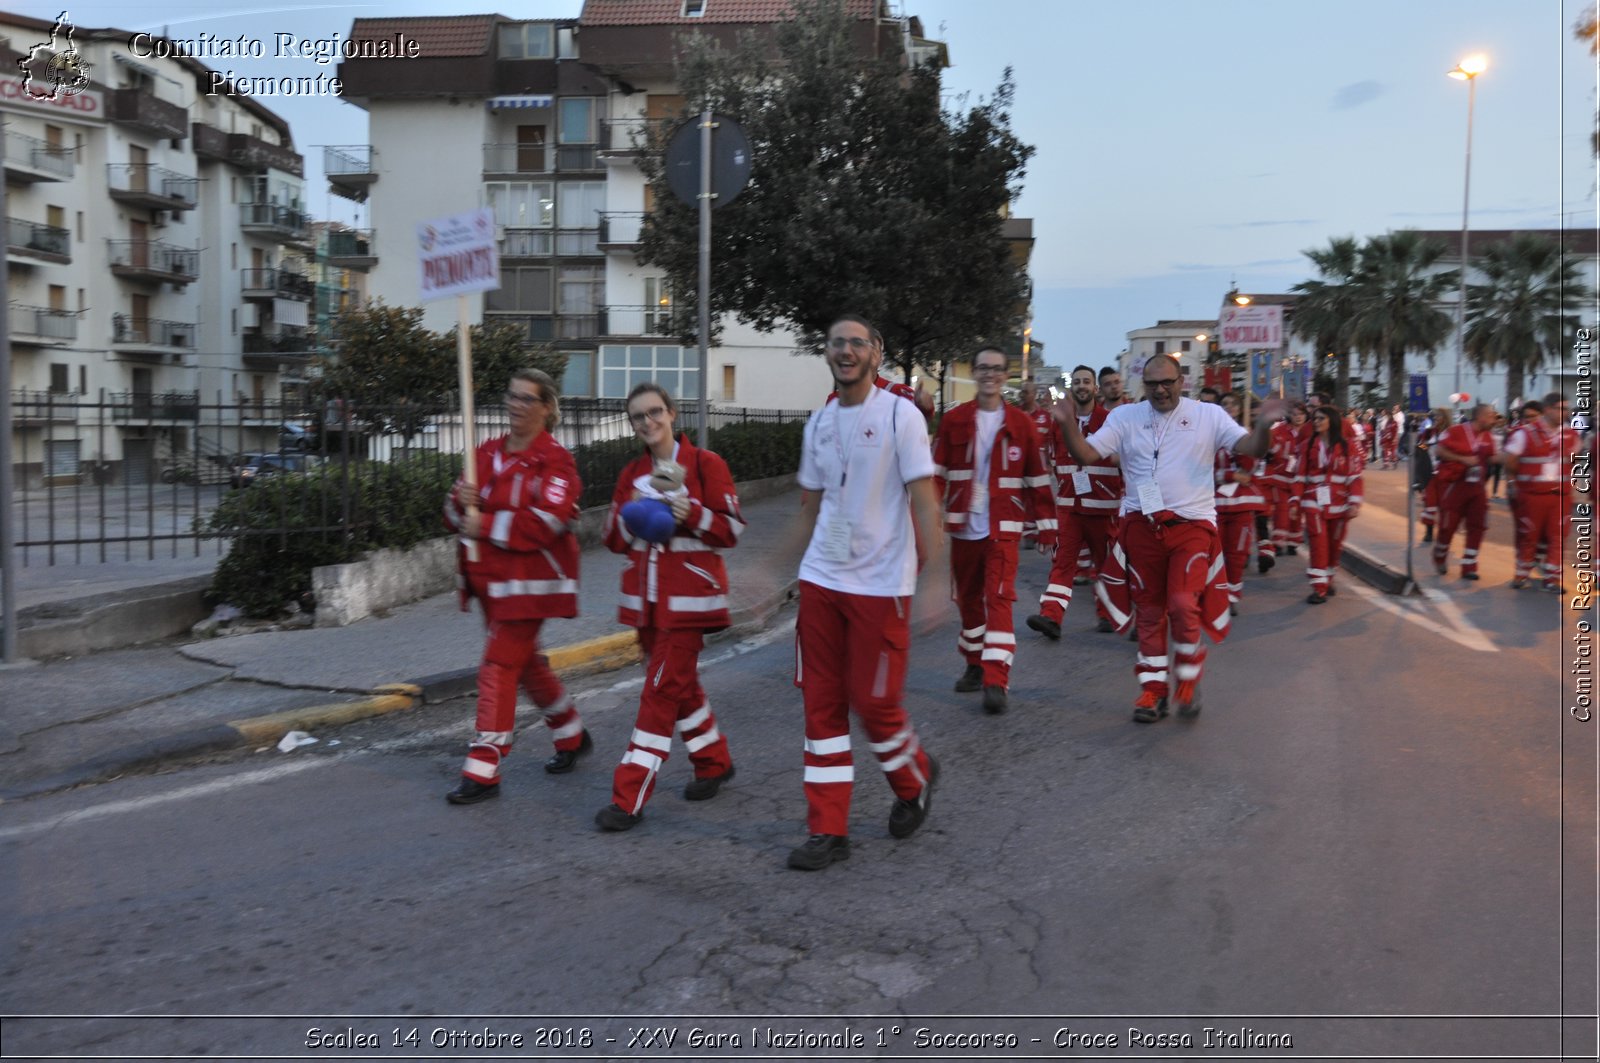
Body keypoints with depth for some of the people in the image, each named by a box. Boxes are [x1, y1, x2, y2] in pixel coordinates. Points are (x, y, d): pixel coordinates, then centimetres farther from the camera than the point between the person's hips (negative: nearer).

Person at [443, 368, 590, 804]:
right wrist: (462, 503, -13)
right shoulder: (488, 453, 10)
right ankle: (572, 735, 38)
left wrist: (488, 526, -21)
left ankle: (483, 770, -1)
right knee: (525, 662, 19)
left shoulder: (554, 460, -11)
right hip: (490, 579, 8)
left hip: (529, 581, -8)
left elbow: (546, 522, -22)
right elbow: (458, 515, 10)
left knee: (498, 665, -9)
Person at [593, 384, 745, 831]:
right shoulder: (632, 474, 11)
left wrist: (691, 512, -23)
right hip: (646, 596, 6)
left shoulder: (705, 464, -5)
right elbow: (615, 540, 10)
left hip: (688, 597, -6)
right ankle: (715, 761, 36)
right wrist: (631, 513, -9)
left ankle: (629, 798, -5)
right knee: (679, 684, 16)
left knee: (662, 690, -8)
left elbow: (732, 530, -8)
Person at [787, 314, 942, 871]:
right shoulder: (819, 422, 10)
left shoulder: (899, 415, -7)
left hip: (880, 583, -5)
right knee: (821, 701, 5)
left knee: (873, 700, 0)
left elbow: (924, 500, -10)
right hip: (820, 578, 5)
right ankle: (828, 831, 14)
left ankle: (915, 779, 32)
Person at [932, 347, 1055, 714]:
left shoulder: (1020, 424, 2)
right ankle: (975, 666, 30)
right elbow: (937, 472, 2)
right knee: (968, 598, 13)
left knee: (998, 599, -11)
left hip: (1003, 528, -2)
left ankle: (996, 682, -12)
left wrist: (1046, 525, 5)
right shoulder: (954, 420, 3)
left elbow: (1037, 478, 5)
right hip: (963, 526, 2)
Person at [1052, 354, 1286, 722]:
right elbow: (1087, 454, -3)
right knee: (1149, 611, 9)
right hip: (1142, 525, 2)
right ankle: (1152, 689, 22)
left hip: (1192, 524, -2)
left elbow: (1251, 449, -5)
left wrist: (1263, 426, -26)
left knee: (1183, 604, -14)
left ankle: (1188, 680, 10)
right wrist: (1068, 426, -21)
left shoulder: (1209, 416, 1)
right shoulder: (1124, 417, 4)